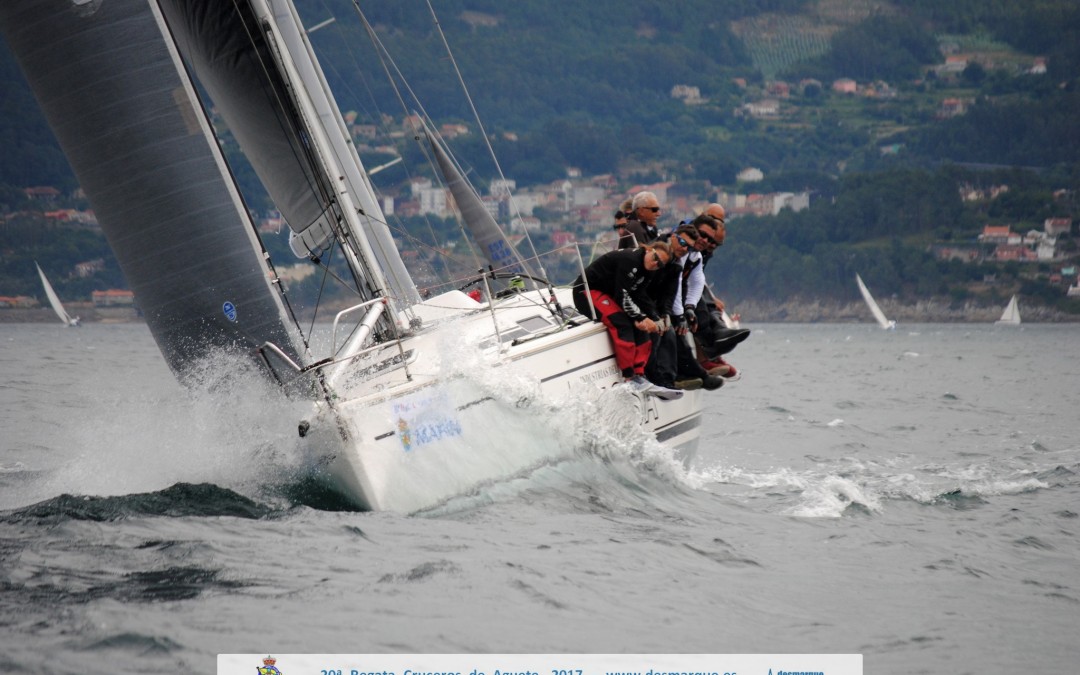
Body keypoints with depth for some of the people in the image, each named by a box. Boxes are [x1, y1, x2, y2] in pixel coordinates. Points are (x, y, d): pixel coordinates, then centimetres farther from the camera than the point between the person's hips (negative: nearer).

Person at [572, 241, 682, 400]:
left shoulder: (647, 271, 7)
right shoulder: (629, 259, -24)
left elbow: (640, 297, -2)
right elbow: (622, 295, -26)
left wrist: (654, 319, -16)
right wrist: (640, 318, -24)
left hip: (608, 294, 10)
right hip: (587, 292, -10)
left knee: (641, 326, -5)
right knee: (621, 322, -28)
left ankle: (639, 376, -12)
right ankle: (630, 379, -31)